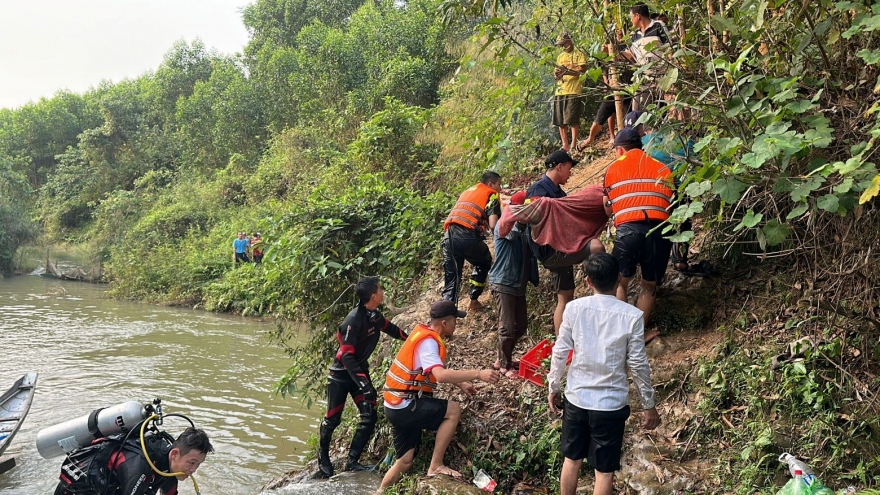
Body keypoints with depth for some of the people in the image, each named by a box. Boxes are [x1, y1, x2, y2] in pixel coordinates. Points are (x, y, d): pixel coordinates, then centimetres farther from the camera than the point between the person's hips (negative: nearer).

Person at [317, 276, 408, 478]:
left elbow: (391, 329, 19)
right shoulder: (354, 320, -28)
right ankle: (323, 459, 27)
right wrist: (363, 383, -34)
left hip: (360, 371, 7)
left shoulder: (375, 315, -4)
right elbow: (346, 356, -29)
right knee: (332, 419, 4)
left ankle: (352, 461, 8)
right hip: (341, 374, -7)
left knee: (370, 417, -2)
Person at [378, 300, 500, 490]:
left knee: (405, 462, 12)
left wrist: (461, 384, 15)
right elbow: (441, 375, -34)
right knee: (453, 410, -15)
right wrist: (478, 374, -35)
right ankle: (435, 466, -9)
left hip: (399, 406, 10)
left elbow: (438, 371, 25)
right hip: (404, 406, -10)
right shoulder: (427, 341, -19)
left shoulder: (427, 335, 10)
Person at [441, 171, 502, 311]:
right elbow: (493, 225, -4)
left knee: (451, 278, 10)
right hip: (468, 235, -5)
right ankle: (473, 301, 25)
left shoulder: (467, 191, 31)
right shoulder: (492, 195, 9)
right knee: (484, 263, 25)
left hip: (449, 235, 5)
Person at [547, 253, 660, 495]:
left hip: (576, 398, 2)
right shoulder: (632, 316, -14)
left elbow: (560, 353, -3)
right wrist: (648, 405, 4)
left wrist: (553, 388, 13)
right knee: (605, 471, 12)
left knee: (572, 459, 21)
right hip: (611, 404, -2)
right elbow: (638, 365, -9)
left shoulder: (574, 308, -10)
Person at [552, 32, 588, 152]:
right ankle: (565, 145, 10)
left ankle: (573, 144, -6)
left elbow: (582, 70, -8)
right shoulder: (560, 57, 24)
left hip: (574, 91, -6)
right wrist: (556, 74, -3)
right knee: (560, 121, 3)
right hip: (560, 92, 6)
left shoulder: (579, 54, 5)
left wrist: (567, 70, -16)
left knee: (573, 120, -9)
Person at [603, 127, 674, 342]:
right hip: (660, 230, 2)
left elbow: (607, 209, 18)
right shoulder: (663, 169, 19)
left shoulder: (614, 168, 13)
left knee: (619, 282, 16)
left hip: (628, 229, -2)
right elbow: (672, 202, 15)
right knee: (650, 286, 17)